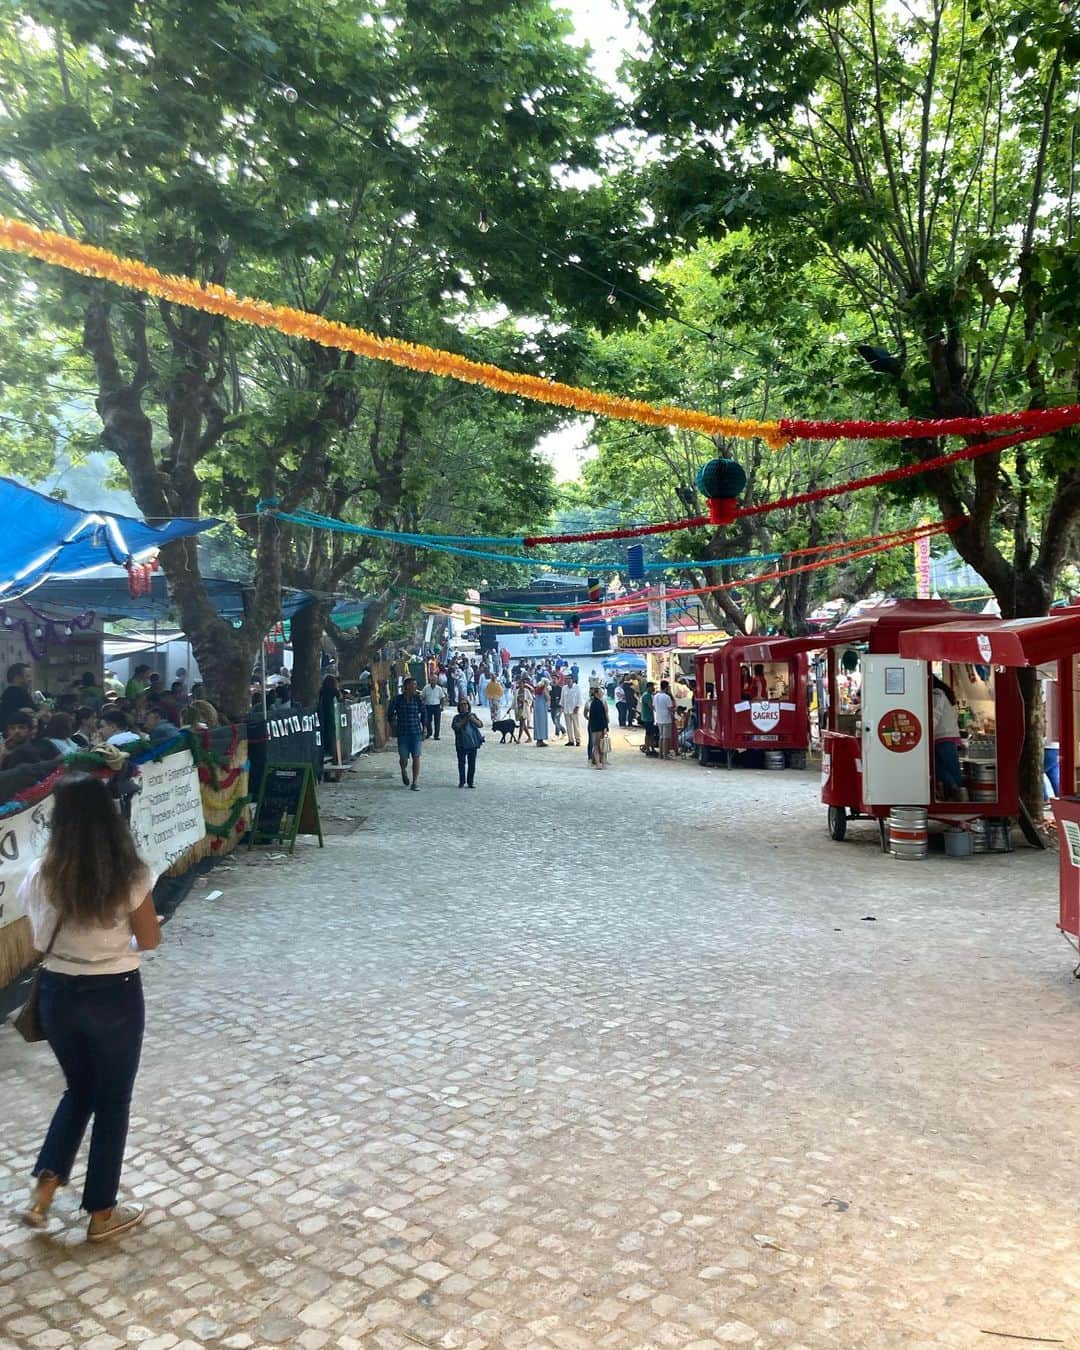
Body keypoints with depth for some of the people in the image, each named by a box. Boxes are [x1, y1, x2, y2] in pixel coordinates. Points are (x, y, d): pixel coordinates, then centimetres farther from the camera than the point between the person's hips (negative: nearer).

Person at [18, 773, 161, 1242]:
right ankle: (101, 1212, 24)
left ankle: (43, 1190, 20)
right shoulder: (129, 874, -17)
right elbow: (150, 940, -7)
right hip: (114, 996, -3)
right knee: (112, 1101, 13)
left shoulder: (39, 874, -8)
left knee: (79, 1090, 26)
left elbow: (39, 940, 4)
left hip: (57, 993, 3)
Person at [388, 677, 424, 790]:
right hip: (402, 733, -1)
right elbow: (391, 713, 9)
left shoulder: (417, 698, 1)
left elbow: (423, 713, 10)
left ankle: (415, 782, 4)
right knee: (403, 758, 0)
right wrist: (392, 725, 6)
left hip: (416, 732, 1)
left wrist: (423, 727, 8)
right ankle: (404, 771, 35)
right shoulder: (398, 699, -2)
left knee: (416, 757, -3)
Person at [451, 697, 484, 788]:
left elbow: (480, 725, -2)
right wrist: (464, 720, -19)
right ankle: (462, 782, 13)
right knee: (461, 763, 4)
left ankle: (470, 782, 11)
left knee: (472, 764, 3)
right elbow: (455, 726, -13)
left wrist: (473, 719, -18)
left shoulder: (473, 715, 8)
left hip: (473, 743, 1)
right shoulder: (457, 717, 3)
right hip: (461, 744, -1)